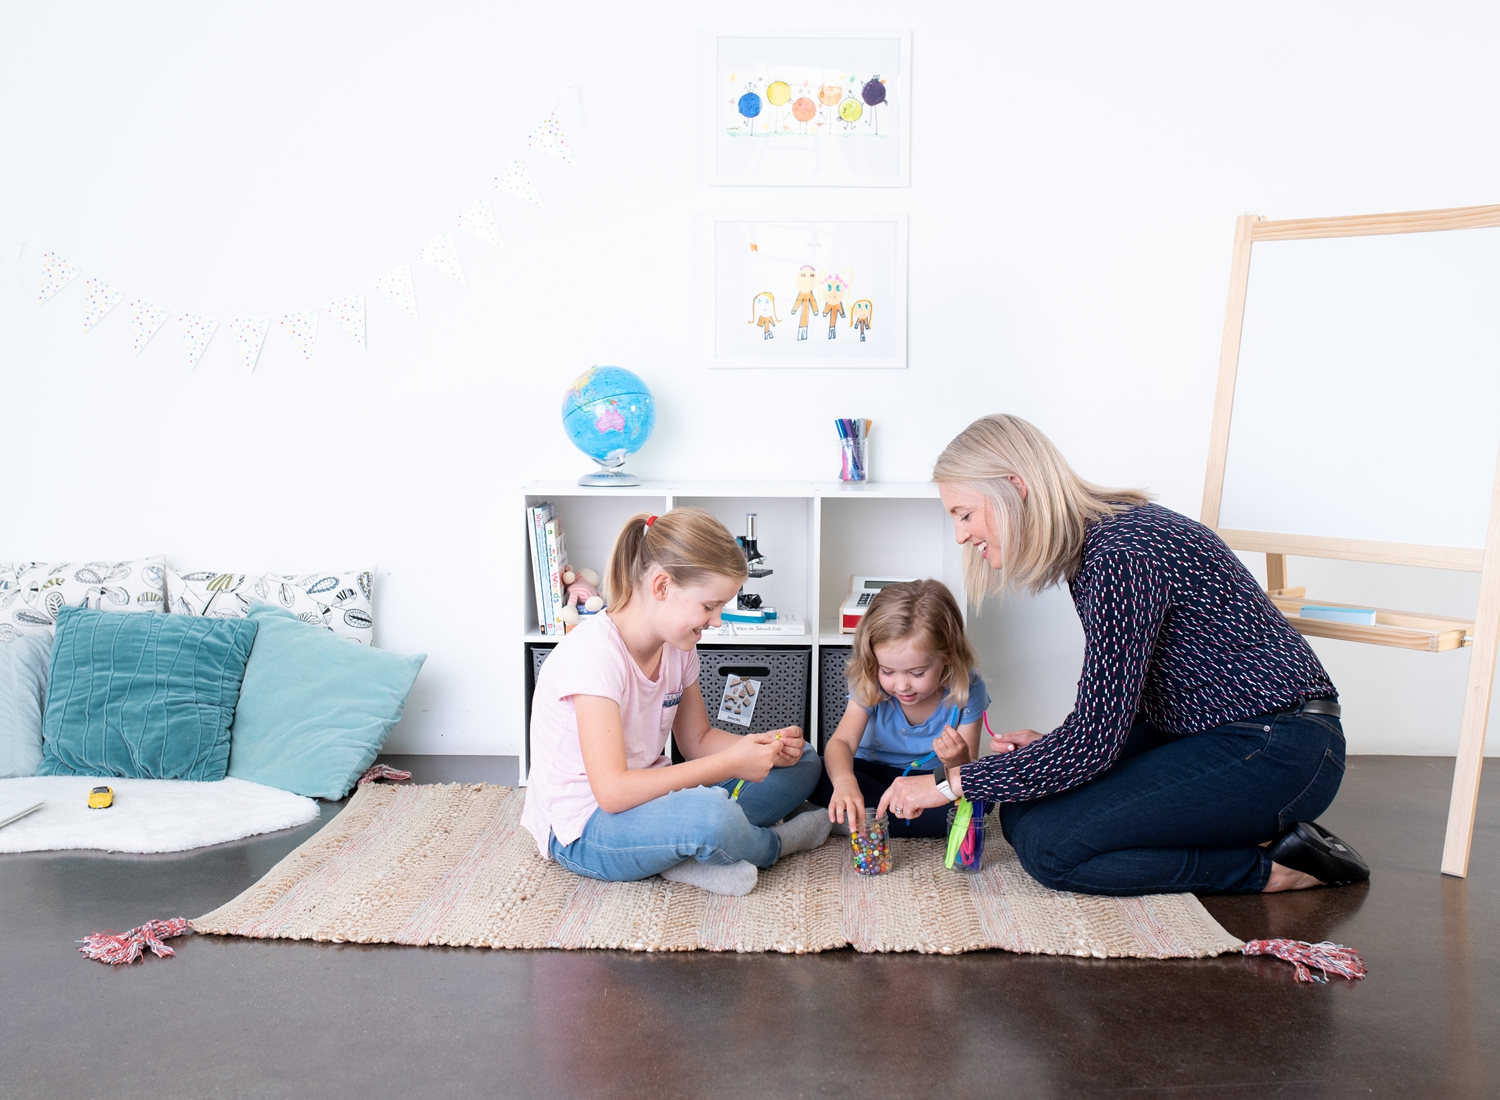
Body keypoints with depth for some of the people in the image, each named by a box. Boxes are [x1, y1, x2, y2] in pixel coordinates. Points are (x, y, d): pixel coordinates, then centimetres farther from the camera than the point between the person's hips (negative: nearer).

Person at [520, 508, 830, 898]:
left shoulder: (677, 645, 0)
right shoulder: (594, 652, -26)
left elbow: (698, 739, 10)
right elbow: (612, 792, -31)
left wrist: (764, 747, -10)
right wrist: (730, 763, -28)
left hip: (645, 795, 9)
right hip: (583, 830, -9)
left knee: (801, 762, 5)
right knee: (708, 812, -39)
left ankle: (689, 855, -13)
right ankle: (775, 843, -2)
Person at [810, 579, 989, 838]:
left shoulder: (966, 692, -21)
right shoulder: (869, 685, -18)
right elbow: (842, 740, -32)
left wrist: (958, 763, -44)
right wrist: (844, 781, -54)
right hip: (873, 773, 0)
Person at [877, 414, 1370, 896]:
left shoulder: (1121, 554, -23)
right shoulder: (1090, 541, 7)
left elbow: (1094, 741, -25)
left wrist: (947, 783, -18)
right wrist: (1051, 746, 0)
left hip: (1275, 751, -10)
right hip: (1203, 733, 10)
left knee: (1046, 847, -18)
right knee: (1022, 812, 1)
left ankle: (1273, 867, -7)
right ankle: (1251, 830, 3)